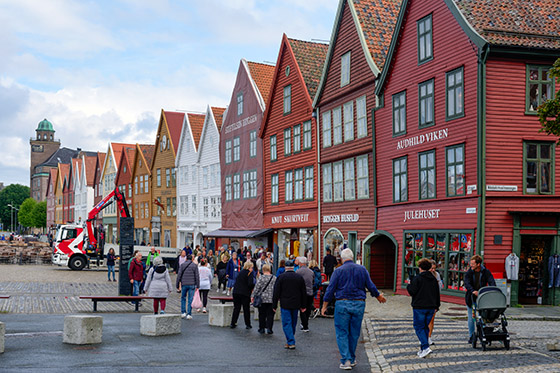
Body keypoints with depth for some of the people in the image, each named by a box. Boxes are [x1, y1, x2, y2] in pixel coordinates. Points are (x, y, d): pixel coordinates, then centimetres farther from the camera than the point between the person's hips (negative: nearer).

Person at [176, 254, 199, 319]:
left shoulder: (182, 265, 2)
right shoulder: (194, 265, 0)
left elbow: (179, 275, -1)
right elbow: (197, 276, -4)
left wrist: (177, 285, 4)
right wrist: (198, 286, 1)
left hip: (184, 284, 1)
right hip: (192, 285, -1)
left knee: (183, 298, 18)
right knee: (190, 299, 2)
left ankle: (183, 312, 12)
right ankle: (189, 314, 0)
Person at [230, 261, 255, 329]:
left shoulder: (241, 272, 13)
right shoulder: (249, 273, -7)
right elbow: (250, 284, -18)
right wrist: (255, 285, 2)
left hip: (236, 292, 5)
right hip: (245, 293, -5)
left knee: (236, 308, 13)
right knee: (246, 309, 6)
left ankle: (233, 323, 12)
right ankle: (248, 324, 11)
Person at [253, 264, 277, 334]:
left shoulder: (261, 277, -7)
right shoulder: (274, 278, 0)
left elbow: (257, 288, -7)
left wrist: (253, 296, 1)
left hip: (262, 299, -1)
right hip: (271, 299, 1)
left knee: (262, 314, 9)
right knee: (270, 314, 6)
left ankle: (262, 328, 14)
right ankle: (269, 328, 0)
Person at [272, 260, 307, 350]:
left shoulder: (281, 277, -6)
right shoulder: (299, 277, 5)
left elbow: (276, 292, -5)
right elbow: (304, 293, 10)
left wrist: (274, 305, 1)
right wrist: (303, 306, 18)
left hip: (285, 304, -4)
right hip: (295, 305, 4)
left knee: (286, 323, -1)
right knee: (293, 323, 14)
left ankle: (291, 342, -10)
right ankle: (290, 341, 23)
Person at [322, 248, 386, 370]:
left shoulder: (338, 271, -3)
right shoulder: (362, 269, 4)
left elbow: (330, 289, -4)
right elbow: (371, 286, 7)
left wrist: (324, 306, 3)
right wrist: (378, 296, 25)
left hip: (342, 304, -3)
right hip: (359, 304, 3)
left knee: (342, 333, 3)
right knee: (354, 334, 13)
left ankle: (346, 360, -5)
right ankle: (352, 359, 22)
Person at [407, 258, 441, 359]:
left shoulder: (417, 278, -11)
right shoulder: (434, 279, 10)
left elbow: (412, 292, -13)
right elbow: (437, 294, 15)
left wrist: (409, 285, 7)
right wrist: (436, 306, 24)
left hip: (419, 307, -6)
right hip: (431, 307, 6)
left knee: (419, 327, 0)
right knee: (426, 327, 15)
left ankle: (426, 347, -16)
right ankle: (423, 349, 17)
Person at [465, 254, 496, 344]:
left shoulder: (486, 272, -3)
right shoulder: (469, 272, -4)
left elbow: (492, 282, -14)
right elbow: (467, 283, -18)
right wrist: (473, 291, -37)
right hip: (471, 298, 0)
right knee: (471, 318, 4)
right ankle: (471, 336, 15)